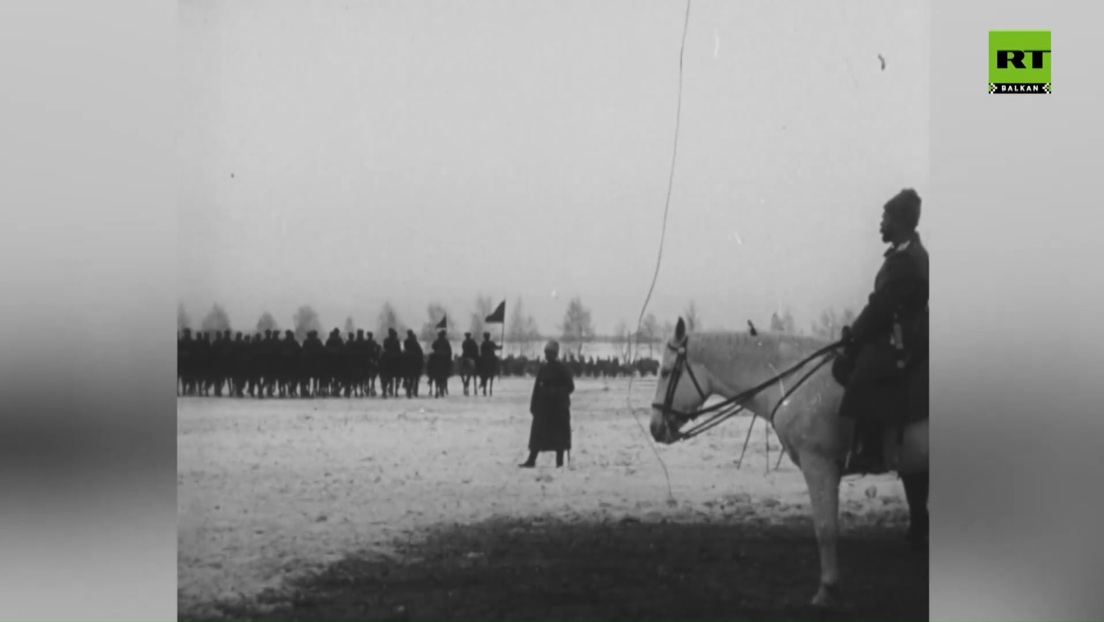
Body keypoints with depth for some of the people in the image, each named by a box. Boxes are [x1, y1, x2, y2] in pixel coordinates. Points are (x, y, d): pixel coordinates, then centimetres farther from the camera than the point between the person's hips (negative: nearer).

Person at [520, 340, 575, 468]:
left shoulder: (563, 369, -6)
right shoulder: (543, 369, 8)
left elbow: (570, 387, -7)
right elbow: (537, 387, 10)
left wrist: (557, 392, -20)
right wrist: (534, 404, 7)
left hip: (559, 406, -5)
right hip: (544, 405, 5)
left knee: (559, 433, 0)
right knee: (538, 432, 3)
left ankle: (559, 461, 7)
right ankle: (531, 460, 5)